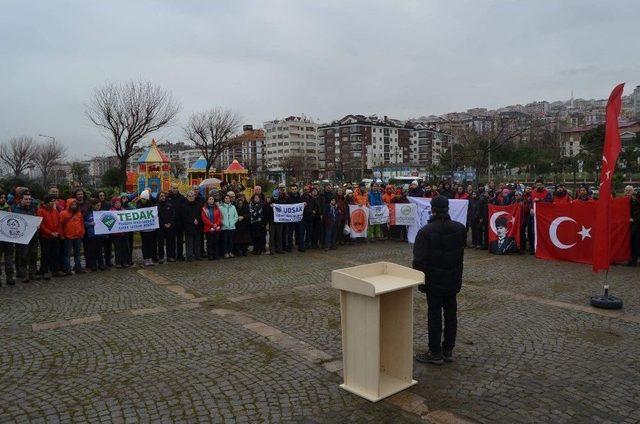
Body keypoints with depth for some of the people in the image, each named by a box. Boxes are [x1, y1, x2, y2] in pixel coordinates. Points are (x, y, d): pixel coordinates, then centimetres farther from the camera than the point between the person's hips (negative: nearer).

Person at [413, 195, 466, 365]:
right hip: (453, 280, 5)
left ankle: (435, 353, 11)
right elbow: (461, 252, 10)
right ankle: (448, 350, 24)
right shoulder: (460, 228, -2)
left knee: (434, 315, 3)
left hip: (434, 281, -5)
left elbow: (419, 259, -17)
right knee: (451, 313, 14)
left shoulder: (426, 231, -18)